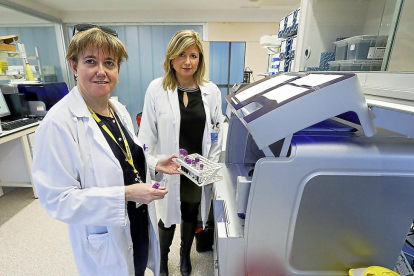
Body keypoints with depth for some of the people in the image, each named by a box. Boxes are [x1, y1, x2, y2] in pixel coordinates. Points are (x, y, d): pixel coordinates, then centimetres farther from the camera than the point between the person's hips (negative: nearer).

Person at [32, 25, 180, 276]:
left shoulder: (119, 110, -1)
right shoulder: (59, 123, -23)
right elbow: (58, 199, -22)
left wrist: (155, 165, -6)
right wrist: (126, 194, -30)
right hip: (105, 240, -6)